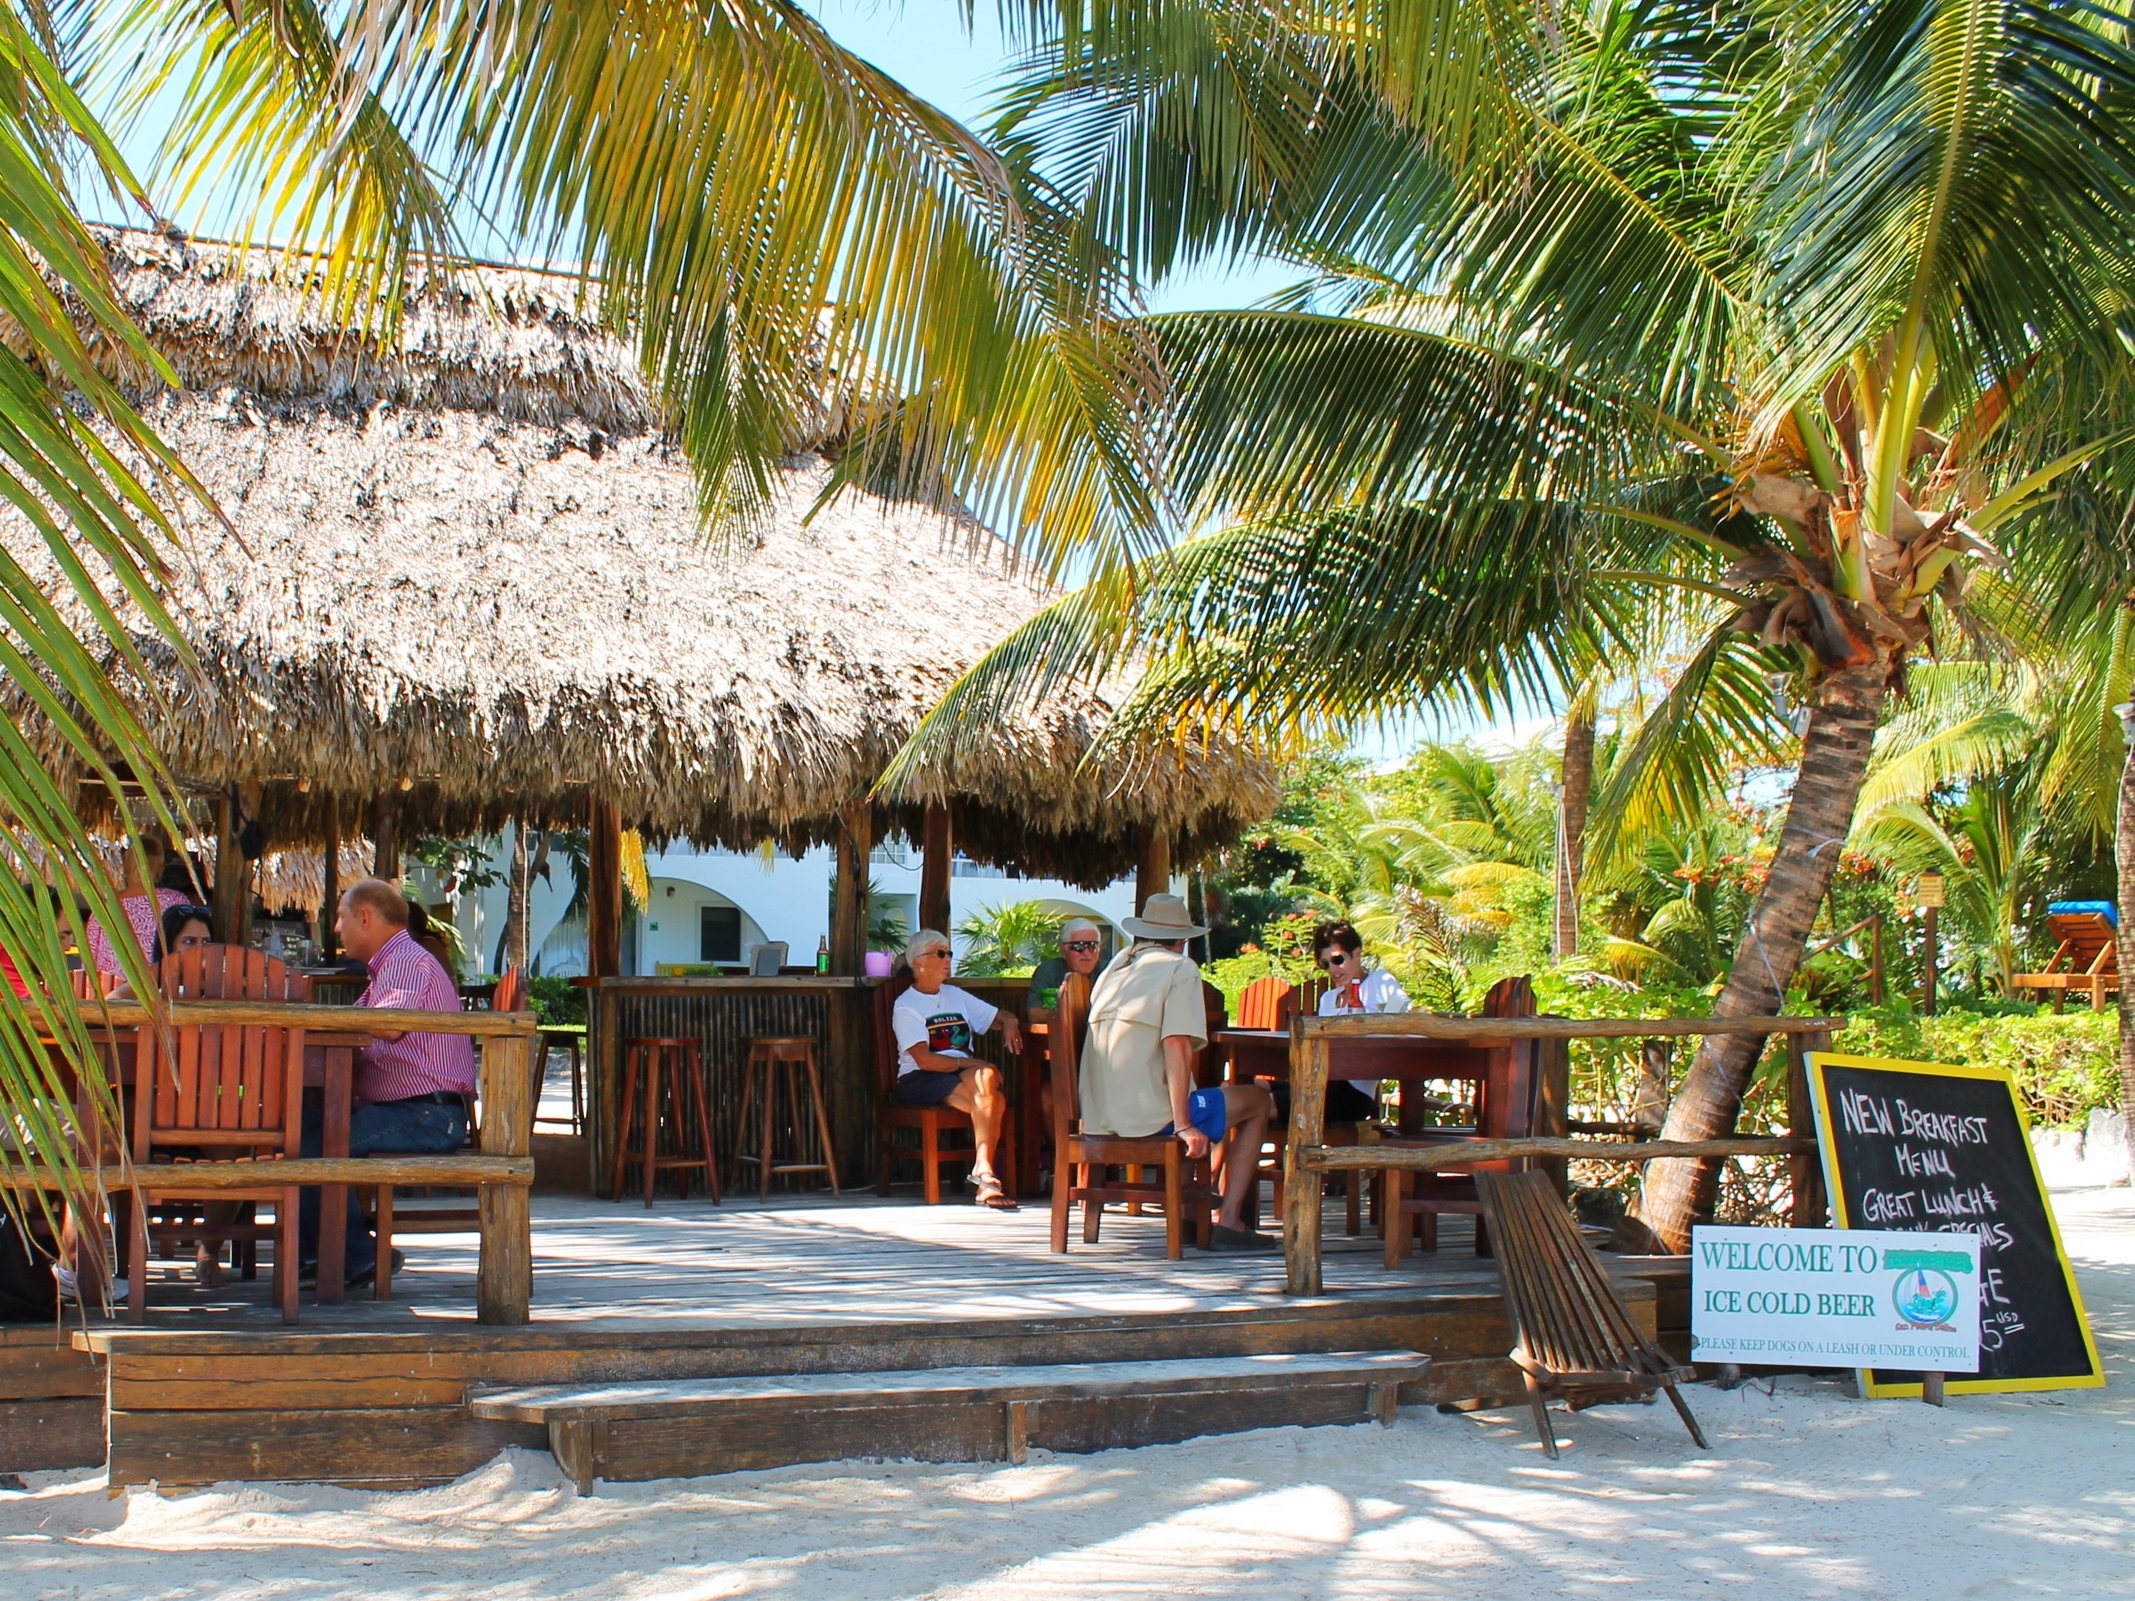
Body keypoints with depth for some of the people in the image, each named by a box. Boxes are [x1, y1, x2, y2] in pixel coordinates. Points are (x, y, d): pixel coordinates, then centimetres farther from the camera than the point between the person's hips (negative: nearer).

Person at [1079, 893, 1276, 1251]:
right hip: (1147, 1117, -8)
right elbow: (1177, 1045, -16)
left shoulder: (1118, 964, 15)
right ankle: (1228, 1223, 4)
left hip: (1099, 1118, 8)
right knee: (1257, 1101, 11)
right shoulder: (1181, 968, -5)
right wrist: (1183, 1125, -18)